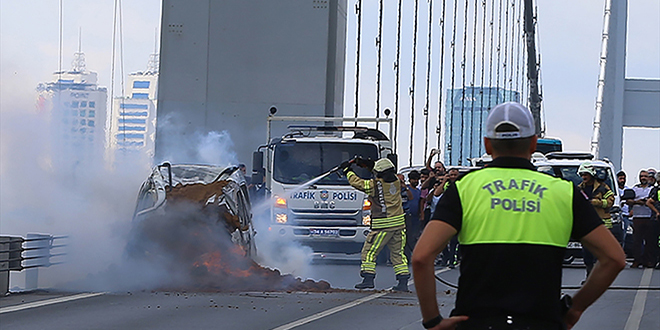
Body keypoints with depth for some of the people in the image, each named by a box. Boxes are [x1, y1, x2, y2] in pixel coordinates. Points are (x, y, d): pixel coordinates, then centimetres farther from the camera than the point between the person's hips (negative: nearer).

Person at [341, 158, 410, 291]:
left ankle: (368, 279, -3)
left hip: (382, 226, -6)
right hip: (399, 224, 6)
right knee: (398, 253, 10)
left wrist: (347, 170, 18)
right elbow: (386, 175, 28)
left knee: (369, 251, 4)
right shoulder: (396, 181, 6)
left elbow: (356, 182, 2)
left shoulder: (374, 185, -10)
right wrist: (368, 165, 31)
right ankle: (403, 282, 5)